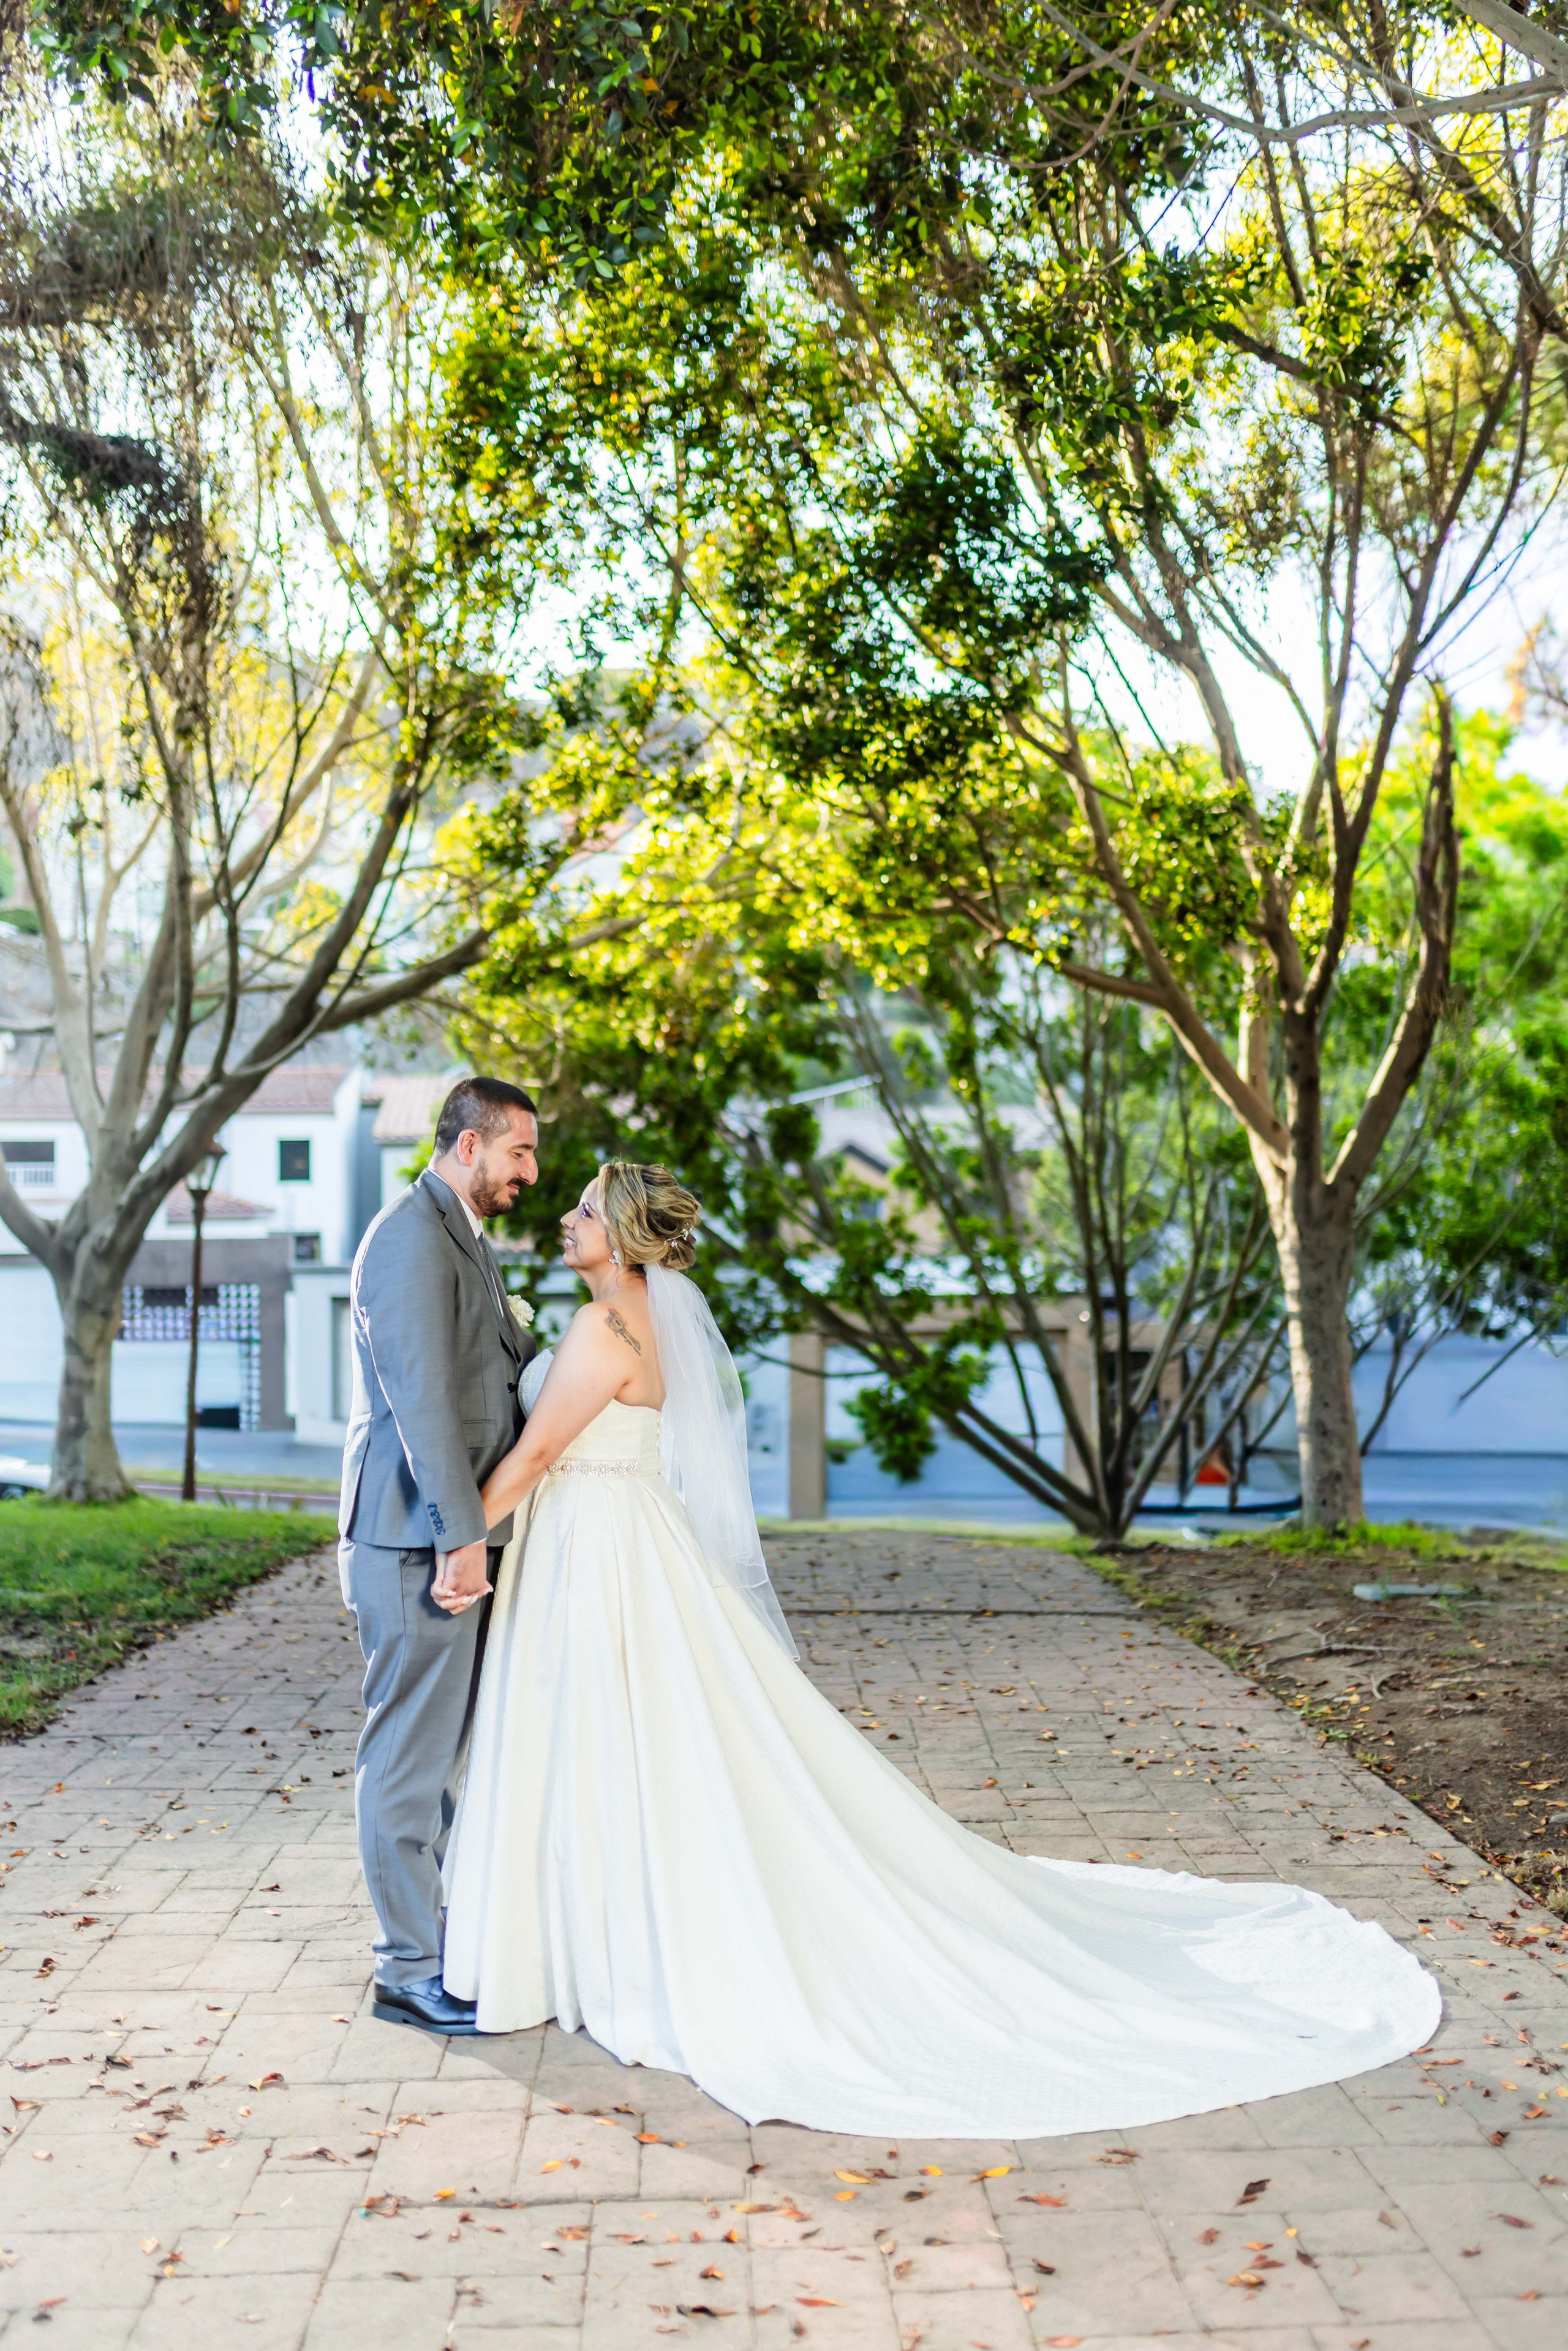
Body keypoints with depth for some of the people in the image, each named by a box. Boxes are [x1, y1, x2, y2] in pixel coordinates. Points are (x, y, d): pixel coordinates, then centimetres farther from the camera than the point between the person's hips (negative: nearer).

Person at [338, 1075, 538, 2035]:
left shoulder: (467, 1240, 18)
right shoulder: (411, 1237, -15)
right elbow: (419, 1397, -22)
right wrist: (463, 1538, -24)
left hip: (463, 1535, 10)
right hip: (421, 1541, -10)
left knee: (468, 1744, 17)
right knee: (412, 1754, 0)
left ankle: (468, 1932, 29)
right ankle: (410, 1970, 10)